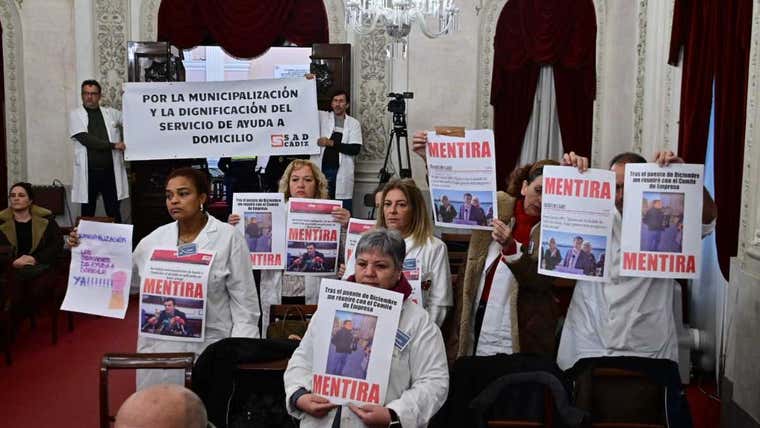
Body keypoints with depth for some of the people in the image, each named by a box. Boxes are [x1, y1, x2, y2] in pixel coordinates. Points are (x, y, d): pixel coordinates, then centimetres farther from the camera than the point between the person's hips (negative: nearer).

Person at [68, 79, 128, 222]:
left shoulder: (110, 113, 11)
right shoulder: (76, 115, 4)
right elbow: (85, 139, -9)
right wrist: (113, 145, -11)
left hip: (110, 170, 1)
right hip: (88, 172, -1)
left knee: (114, 213, 4)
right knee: (87, 213, 7)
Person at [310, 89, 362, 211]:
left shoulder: (353, 123, 9)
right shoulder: (322, 117, 12)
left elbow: (355, 149, -2)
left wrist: (331, 143, -10)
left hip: (341, 173, 0)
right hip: (320, 169, 1)